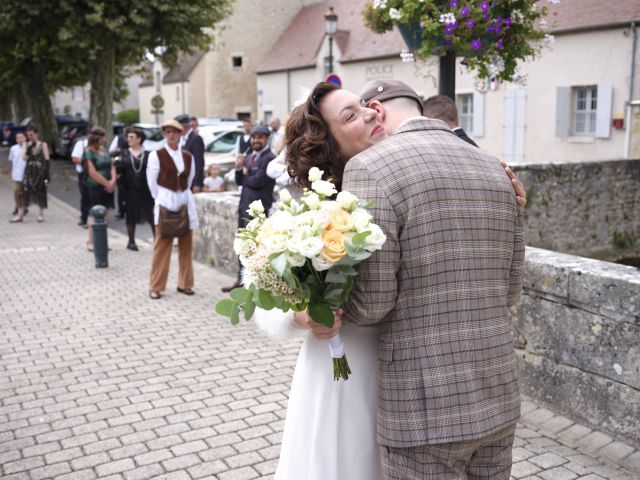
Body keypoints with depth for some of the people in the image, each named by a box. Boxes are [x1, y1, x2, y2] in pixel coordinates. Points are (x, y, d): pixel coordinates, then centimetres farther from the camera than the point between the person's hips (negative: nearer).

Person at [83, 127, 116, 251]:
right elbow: (92, 172, -15)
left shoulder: (103, 150, 14)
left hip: (108, 188, 7)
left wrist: (113, 181, -4)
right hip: (95, 188, -7)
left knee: (105, 215, 9)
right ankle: (91, 243, 4)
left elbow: (112, 166, 13)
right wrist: (107, 183, -12)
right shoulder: (88, 152, -9)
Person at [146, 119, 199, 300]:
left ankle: (185, 283, 17)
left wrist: (182, 195, 11)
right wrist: (161, 200, 3)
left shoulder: (188, 156, 7)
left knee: (186, 245, 7)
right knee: (162, 246, -3)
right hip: (165, 202, -4)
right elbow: (152, 182, -2)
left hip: (185, 202, 4)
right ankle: (156, 287, 3)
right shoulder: (156, 155, -5)